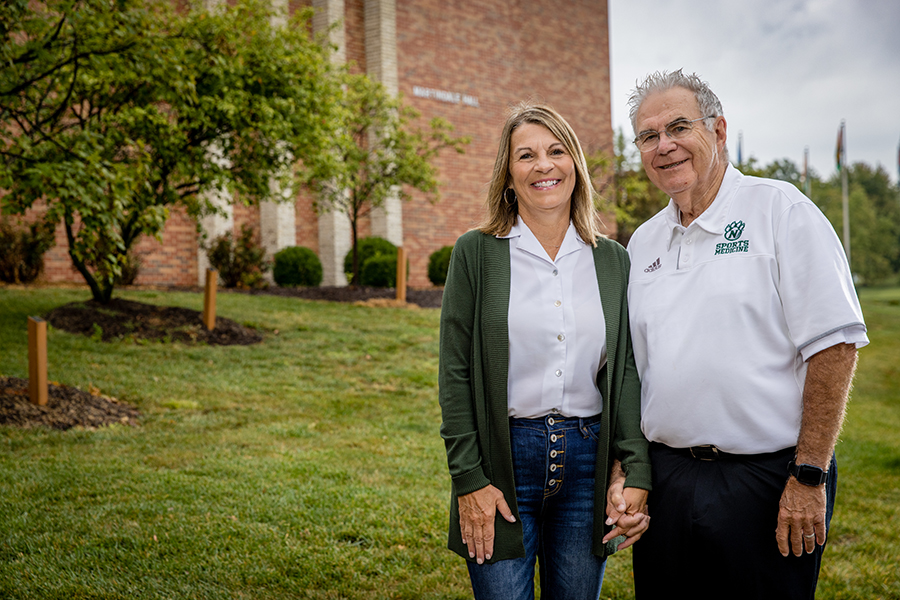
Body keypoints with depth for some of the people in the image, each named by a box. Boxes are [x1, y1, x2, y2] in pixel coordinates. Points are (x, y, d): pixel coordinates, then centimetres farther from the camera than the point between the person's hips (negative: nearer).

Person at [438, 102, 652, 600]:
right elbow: (455, 373, -3)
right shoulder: (476, 253, -2)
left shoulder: (612, 260, 7)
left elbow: (627, 371, 4)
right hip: (504, 461, -2)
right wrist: (468, 479, -8)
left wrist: (637, 472, -7)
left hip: (589, 460, 3)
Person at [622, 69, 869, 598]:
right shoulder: (643, 243, 11)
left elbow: (834, 345, -12)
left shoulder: (781, 210, -6)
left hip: (767, 477, -5)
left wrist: (809, 477, -15)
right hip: (665, 475, 5)